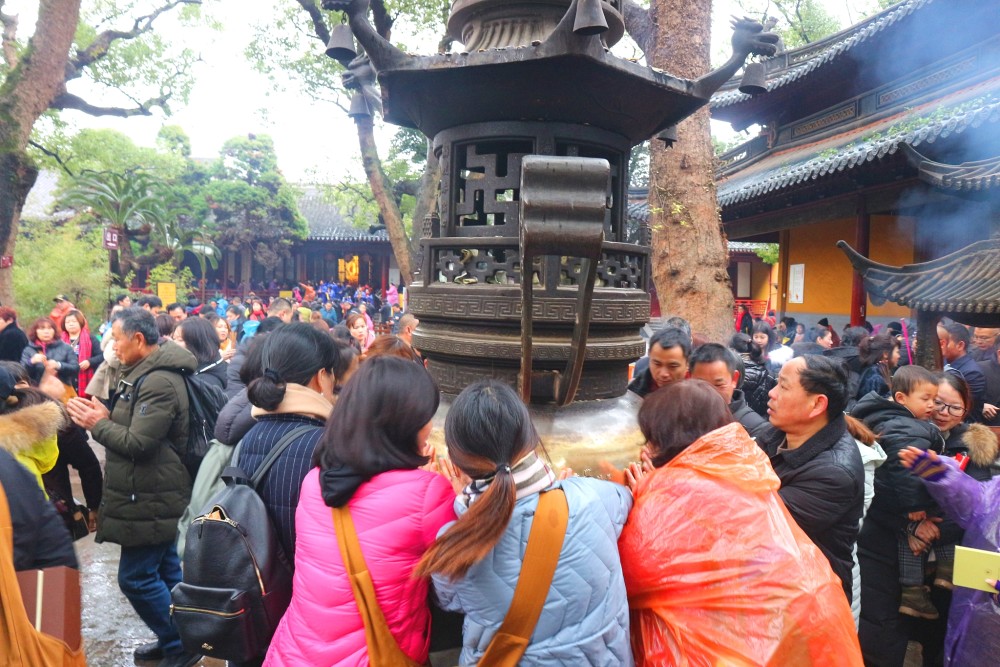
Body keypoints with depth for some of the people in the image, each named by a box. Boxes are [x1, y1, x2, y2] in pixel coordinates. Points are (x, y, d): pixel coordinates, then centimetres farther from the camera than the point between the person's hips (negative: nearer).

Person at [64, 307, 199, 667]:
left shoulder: (158, 383, -23)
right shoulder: (148, 374, 11)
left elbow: (139, 442, -26)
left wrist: (97, 424, -12)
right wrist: (107, 416, 0)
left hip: (150, 500, -10)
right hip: (155, 495, 10)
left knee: (135, 577, -2)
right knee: (165, 570, 18)